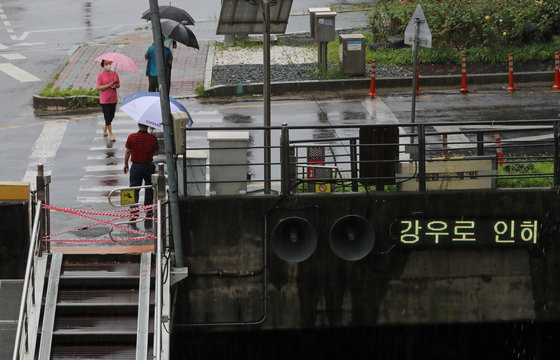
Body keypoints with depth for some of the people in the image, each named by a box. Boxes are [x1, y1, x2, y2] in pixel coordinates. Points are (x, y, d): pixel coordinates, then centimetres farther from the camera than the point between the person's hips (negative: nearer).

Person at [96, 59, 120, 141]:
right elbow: (98, 87, -13)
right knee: (107, 117, -4)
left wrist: (116, 86, -11)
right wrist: (108, 85, -23)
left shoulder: (115, 73, 5)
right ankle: (111, 134, 3)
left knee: (112, 116, 12)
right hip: (104, 100, -4)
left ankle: (105, 127, 40)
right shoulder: (100, 75, -8)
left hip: (113, 99, 4)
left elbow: (118, 84, 13)